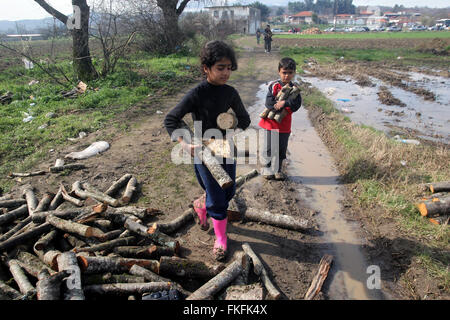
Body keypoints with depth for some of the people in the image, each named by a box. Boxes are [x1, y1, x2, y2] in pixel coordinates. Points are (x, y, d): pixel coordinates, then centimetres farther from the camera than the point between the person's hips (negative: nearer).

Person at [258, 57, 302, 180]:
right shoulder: (274, 86, -6)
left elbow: (297, 105, -11)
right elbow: (268, 102, -15)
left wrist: (285, 103, -25)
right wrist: (280, 105, -22)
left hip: (285, 125, 3)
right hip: (271, 123, -3)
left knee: (282, 149, 12)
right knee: (269, 148, 3)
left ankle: (278, 170, 28)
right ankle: (267, 170, 18)